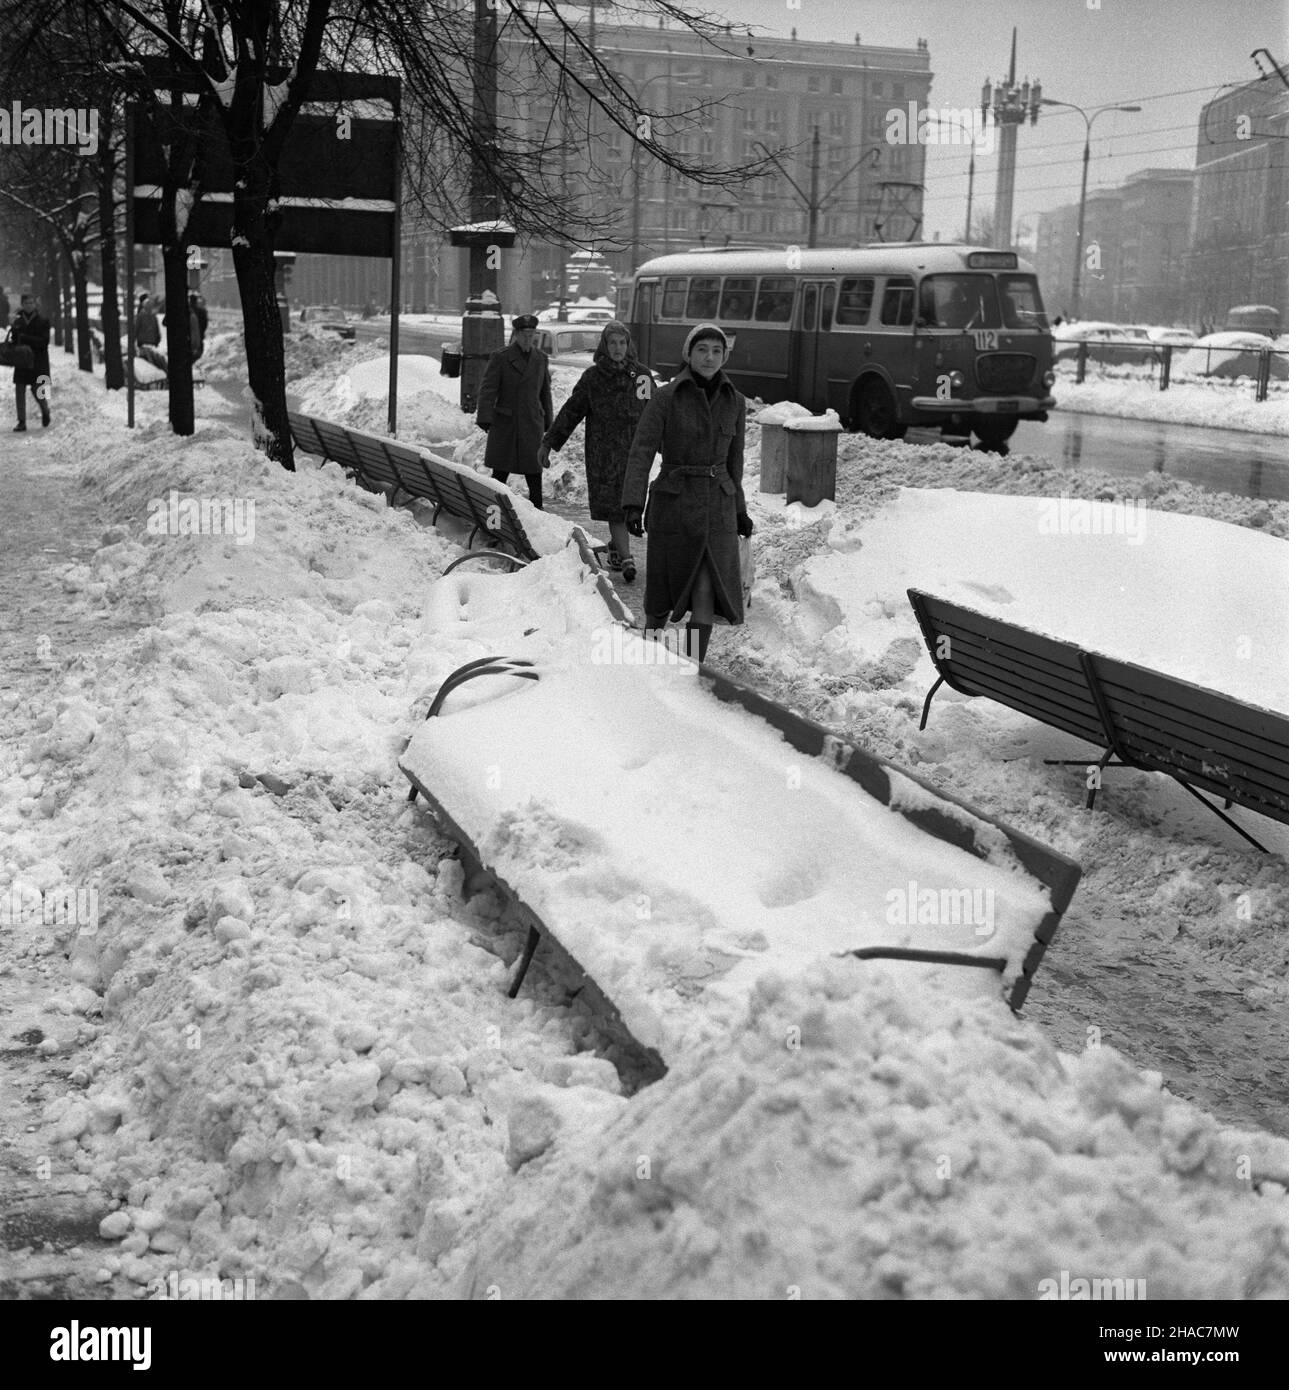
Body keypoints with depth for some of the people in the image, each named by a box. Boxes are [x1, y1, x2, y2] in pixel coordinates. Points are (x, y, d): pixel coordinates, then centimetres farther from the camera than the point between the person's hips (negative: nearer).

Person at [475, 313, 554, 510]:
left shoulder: (541, 359, 9)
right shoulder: (500, 357, -4)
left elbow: (545, 392, 17)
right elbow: (487, 389, -7)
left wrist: (548, 423, 18)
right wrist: (485, 418, -17)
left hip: (532, 425, 3)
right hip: (505, 425, -3)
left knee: (535, 472, 1)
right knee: (500, 472, 2)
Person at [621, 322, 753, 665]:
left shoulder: (734, 402, 4)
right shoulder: (666, 396, -8)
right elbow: (641, 452, -14)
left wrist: (738, 511, 21)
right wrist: (633, 505, -26)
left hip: (716, 510, 2)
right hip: (672, 506, -2)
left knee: (706, 597, -12)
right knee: (664, 594, 12)